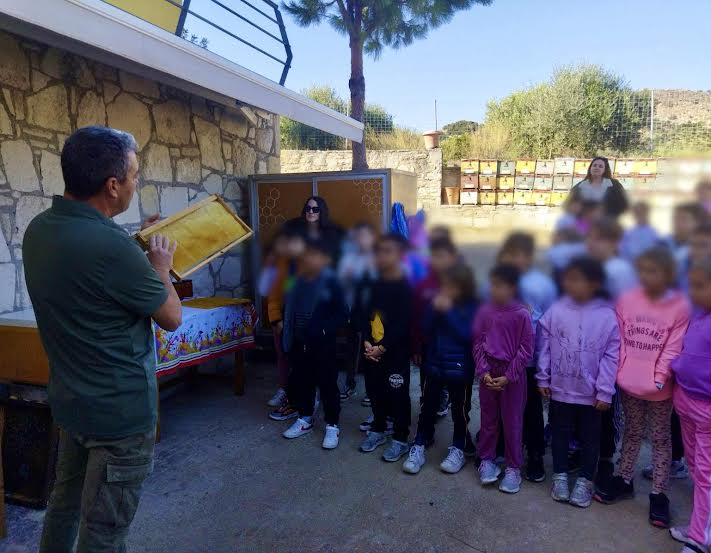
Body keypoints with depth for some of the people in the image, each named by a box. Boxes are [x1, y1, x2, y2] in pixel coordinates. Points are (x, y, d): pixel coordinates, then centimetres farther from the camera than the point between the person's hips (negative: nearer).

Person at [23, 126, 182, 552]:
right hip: (120, 410, -8)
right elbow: (172, 318, -15)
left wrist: (137, 247, 12)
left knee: (65, 502, 27)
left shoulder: (39, 229, -3)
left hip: (70, 400, 8)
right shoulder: (110, 245, -29)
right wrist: (160, 266, 0)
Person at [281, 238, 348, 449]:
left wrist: (322, 329, -21)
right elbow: (288, 310, 13)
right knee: (301, 382, 17)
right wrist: (288, 336, 5)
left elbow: (341, 315, -11)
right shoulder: (296, 281, 4)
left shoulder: (330, 283, -12)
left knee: (327, 384, 5)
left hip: (322, 345, -5)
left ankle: (332, 426, 20)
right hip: (298, 343, 6)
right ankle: (305, 419, 36)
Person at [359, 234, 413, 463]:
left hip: (396, 352, -6)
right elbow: (367, 314, 8)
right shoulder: (376, 284, 7)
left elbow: (403, 325, -17)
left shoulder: (405, 287, -13)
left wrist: (382, 348, -17)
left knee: (398, 395, 5)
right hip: (373, 350, 6)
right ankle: (378, 430, 35)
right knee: (374, 391, 16)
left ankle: (401, 439, 19)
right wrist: (366, 341, -6)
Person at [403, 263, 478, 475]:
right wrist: (434, 310, -16)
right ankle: (419, 447, 19)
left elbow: (467, 335, -18)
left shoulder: (472, 307, -8)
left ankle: (458, 449, 26)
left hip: (460, 367, -3)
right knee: (428, 406, 8)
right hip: (434, 363, 3)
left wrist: (449, 312, -21)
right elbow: (426, 329, 0)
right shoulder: (438, 301, 3)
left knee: (460, 409, 10)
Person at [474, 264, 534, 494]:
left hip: (512, 374, -3)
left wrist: (508, 376, -14)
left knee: (512, 422, 7)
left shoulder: (522, 314, -12)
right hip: (488, 373, 3)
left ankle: (513, 467, 21)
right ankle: (486, 459, 29)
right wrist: (483, 371, -8)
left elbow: (526, 350, -11)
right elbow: (478, 343, 2)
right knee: (488, 419, 14)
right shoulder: (485, 311, -1)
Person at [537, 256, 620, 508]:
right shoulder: (556, 310, -8)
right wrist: (543, 379, 1)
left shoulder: (607, 316, -12)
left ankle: (585, 481, 31)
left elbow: (611, 356, -9)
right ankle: (560, 476, 33)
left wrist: (605, 392, -9)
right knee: (560, 434, 16)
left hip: (591, 392, -1)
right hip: (560, 388, 1)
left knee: (590, 438, 14)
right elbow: (544, 347, -1)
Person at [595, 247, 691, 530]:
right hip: (629, 382, 2)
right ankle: (624, 480, 33)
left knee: (660, 439, 11)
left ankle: (658, 495, 23)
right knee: (632, 433, 19)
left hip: (659, 387, -2)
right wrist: (619, 371, -4)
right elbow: (619, 339, 0)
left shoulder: (679, 306, -10)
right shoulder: (627, 300, -4)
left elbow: (673, 348, -10)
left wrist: (660, 376, -15)